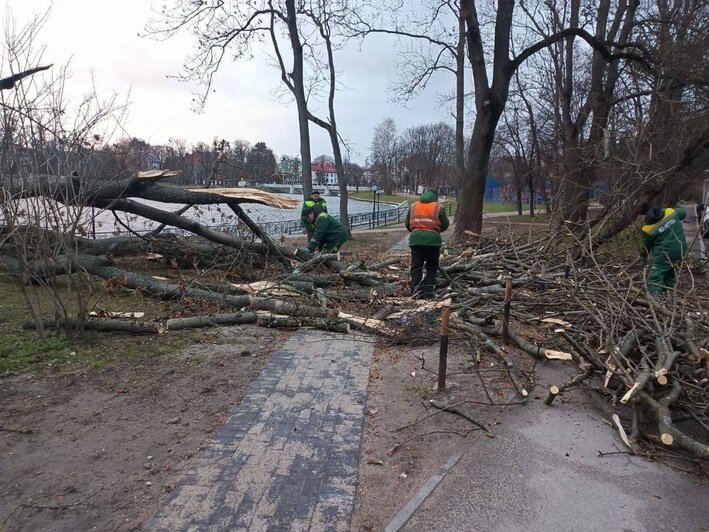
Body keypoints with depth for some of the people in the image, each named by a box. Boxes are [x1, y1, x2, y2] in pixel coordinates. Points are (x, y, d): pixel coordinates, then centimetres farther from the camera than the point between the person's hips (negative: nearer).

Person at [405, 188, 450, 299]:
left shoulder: (413, 206, 12)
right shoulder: (438, 207, 4)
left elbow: (407, 224, 14)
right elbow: (445, 224, 4)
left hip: (416, 239, 2)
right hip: (433, 239, -2)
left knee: (416, 267, 7)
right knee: (432, 267, 11)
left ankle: (415, 293, 2)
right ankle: (428, 293, 4)